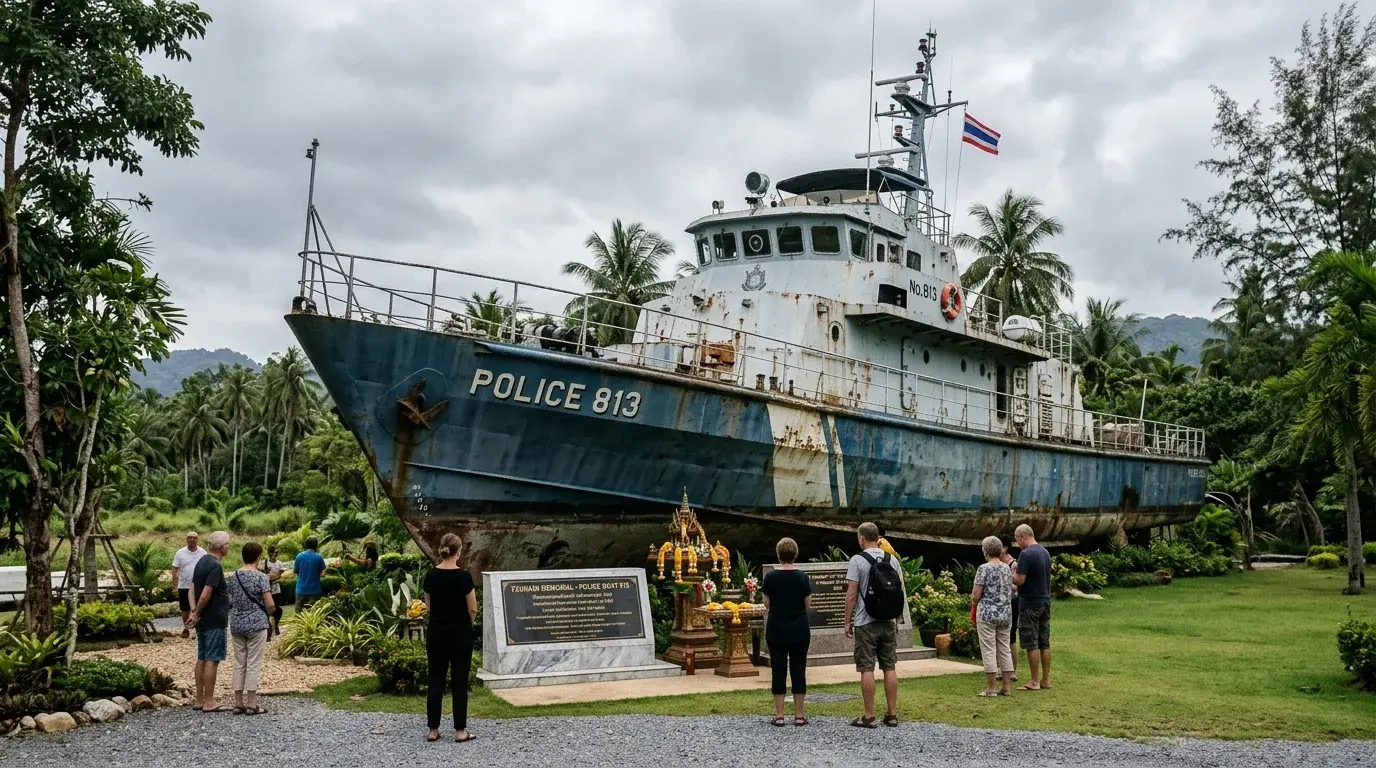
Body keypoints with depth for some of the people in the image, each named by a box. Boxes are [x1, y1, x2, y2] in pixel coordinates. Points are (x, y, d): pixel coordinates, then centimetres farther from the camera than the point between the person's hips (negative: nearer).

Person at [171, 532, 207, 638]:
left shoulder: (203, 553, 0)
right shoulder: (180, 553, -1)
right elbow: (175, 570, 1)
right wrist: (175, 585, -5)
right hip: (184, 586, 1)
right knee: (185, 609, 10)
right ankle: (185, 629, 25)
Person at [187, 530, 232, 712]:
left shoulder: (202, 562, 11)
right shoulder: (215, 566, -19)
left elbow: (193, 589, 12)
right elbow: (205, 595, -23)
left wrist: (194, 611, 4)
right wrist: (197, 614, -9)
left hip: (203, 621, 9)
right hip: (215, 621, -9)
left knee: (202, 659, 13)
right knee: (212, 660, -5)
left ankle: (199, 699, 18)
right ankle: (209, 702, -3)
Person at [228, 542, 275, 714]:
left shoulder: (234, 576, 6)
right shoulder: (261, 577, -11)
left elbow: (231, 600, 11)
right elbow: (269, 604, -14)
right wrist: (269, 613, 7)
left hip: (236, 625, 5)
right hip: (256, 624, -5)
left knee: (239, 663, 10)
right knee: (254, 664, 0)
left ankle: (238, 703, 11)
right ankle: (251, 704, 1)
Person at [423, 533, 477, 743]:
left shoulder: (431, 575, 0)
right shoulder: (463, 576, -16)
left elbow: (429, 607, 9)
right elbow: (473, 609, -9)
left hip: (435, 633, 5)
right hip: (459, 634, -5)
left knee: (435, 681, 9)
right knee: (459, 682, 3)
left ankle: (433, 730, 11)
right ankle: (460, 731, 7)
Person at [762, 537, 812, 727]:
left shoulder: (771, 577, -7)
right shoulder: (802, 577, -4)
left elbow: (767, 605, 0)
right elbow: (808, 605, 1)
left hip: (776, 629, -1)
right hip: (799, 629, 1)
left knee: (778, 670, 5)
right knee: (798, 669, 6)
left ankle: (779, 715, 5)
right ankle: (799, 715, 8)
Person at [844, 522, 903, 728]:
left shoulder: (858, 560, -10)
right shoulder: (892, 560, 6)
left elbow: (852, 594, -12)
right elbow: (899, 591, 9)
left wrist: (848, 621, -3)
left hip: (866, 623, -5)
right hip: (888, 621, 5)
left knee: (867, 669, -1)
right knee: (890, 668, 9)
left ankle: (869, 717, 0)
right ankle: (892, 715, 12)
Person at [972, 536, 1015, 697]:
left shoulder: (984, 569, -12)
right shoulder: (1007, 569, 8)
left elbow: (976, 596, -13)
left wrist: (973, 598, 8)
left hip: (987, 614, -6)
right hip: (1006, 615, 6)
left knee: (989, 651, -2)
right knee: (1005, 650, 11)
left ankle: (990, 689, 0)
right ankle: (1006, 688, 12)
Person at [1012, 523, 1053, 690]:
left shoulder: (1025, 554, -17)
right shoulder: (1045, 552, 10)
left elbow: (1020, 580, -20)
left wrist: (1010, 575, -1)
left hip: (1030, 604, -8)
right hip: (1045, 602, 8)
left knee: (1032, 644, -2)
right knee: (1045, 643, 12)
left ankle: (1034, 682, 1)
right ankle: (1046, 679, 16)